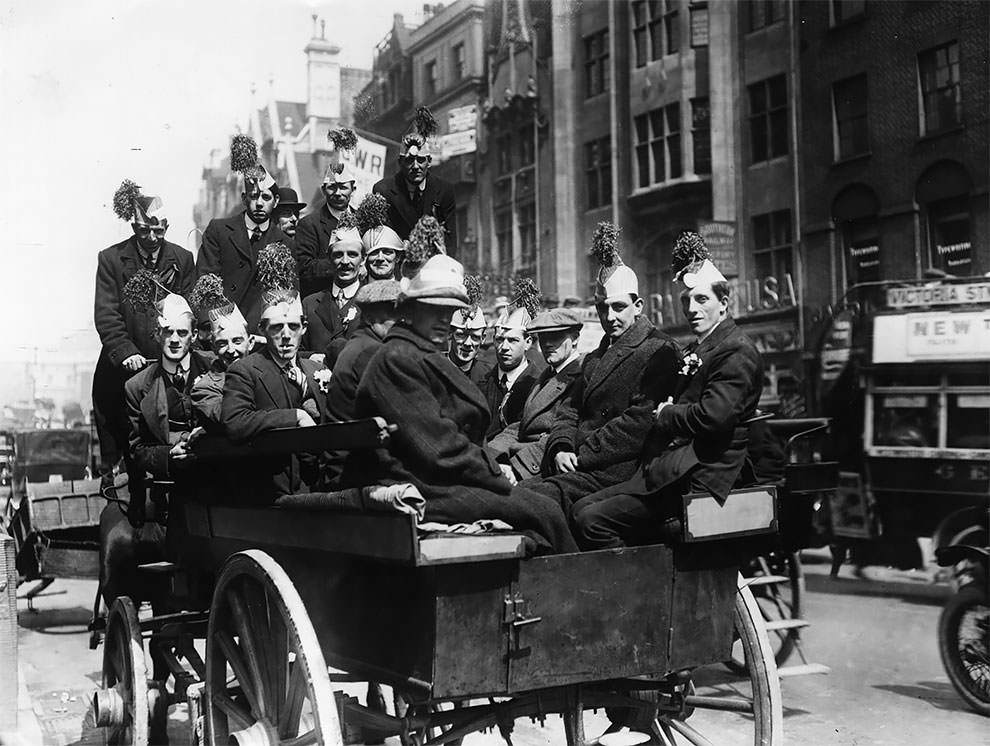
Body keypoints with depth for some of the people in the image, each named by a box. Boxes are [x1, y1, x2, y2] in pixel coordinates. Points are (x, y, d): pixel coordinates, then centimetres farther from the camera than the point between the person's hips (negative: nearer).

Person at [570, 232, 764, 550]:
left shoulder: (737, 351, -8)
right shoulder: (694, 350, 23)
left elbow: (714, 417, -22)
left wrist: (667, 415, -4)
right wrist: (667, 413, -1)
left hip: (700, 477, -10)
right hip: (672, 469, 10)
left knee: (593, 520, -20)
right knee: (581, 508, -3)